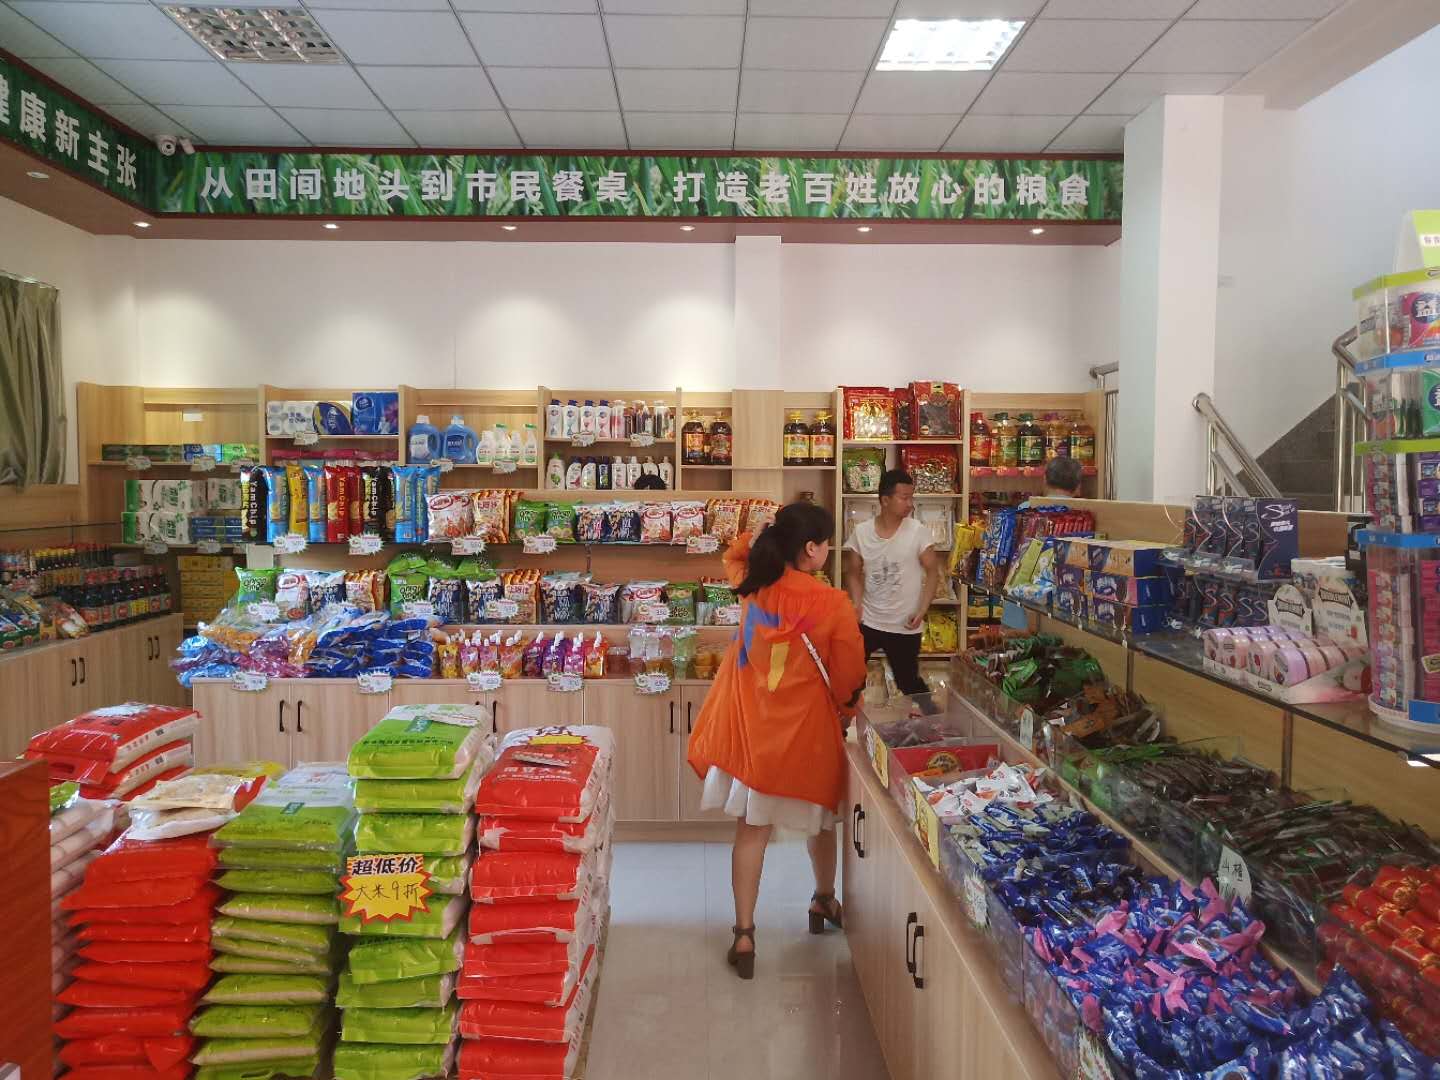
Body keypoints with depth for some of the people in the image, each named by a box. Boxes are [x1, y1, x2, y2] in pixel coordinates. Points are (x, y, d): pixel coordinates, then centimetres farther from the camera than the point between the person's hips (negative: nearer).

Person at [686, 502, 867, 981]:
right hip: (806, 728, -2)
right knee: (820, 818, 23)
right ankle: (824, 901, 44)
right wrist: (844, 712, 11)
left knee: (752, 830, 9)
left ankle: (744, 933, 11)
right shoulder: (832, 605, -19)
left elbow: (734, 556, 19)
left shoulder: (753, 586, -7)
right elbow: (850, 676, -7)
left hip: (751, 726, 3)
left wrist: (761, 539, 9)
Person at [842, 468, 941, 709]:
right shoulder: (861, 532, -3)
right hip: (867, 622, 2)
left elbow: (932, 572, -4)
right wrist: (856, 603, -10)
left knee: (909, 683, 10)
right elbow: (853, 573, 6)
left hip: (905, 627, -2)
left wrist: (922, 611, -14)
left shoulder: (918, 532, -8)